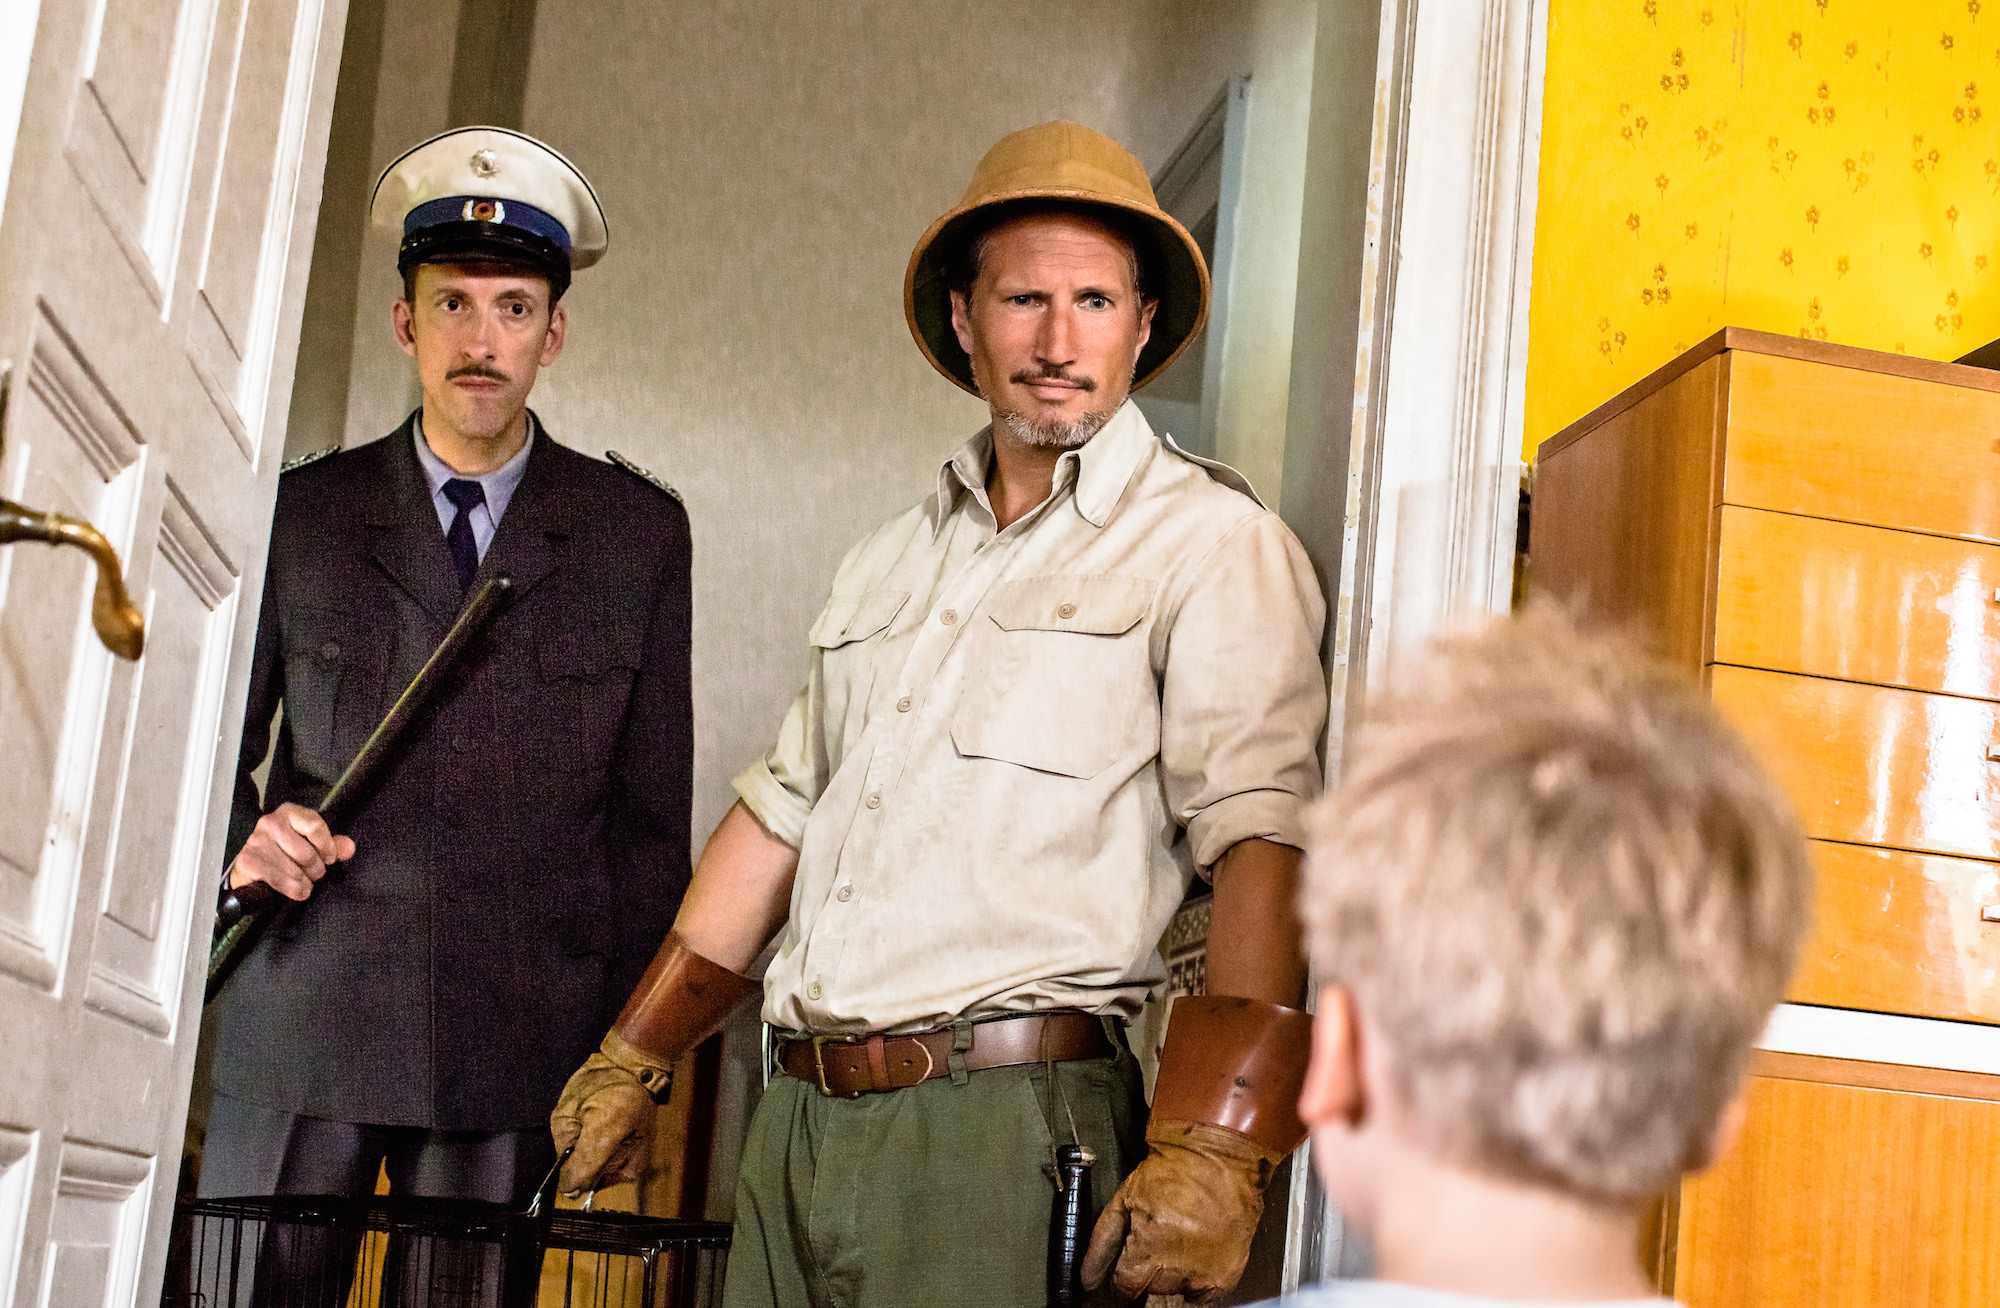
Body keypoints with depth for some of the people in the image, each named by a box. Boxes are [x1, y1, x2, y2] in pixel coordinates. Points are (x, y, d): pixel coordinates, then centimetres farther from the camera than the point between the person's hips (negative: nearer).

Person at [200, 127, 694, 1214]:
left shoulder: (638, 535, 8)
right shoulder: (297, 515, 8)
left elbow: (652, 814, 8)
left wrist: (629, 1048, 4)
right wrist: (240, 841, -9)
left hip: (520, 1051, 0)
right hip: (297, 1037, 1)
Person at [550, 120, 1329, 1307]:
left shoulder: (1211, 544, -4)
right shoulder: (893, 561, 18)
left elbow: (1260, 834, -15)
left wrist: (1212, 1148, -26)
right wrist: (633, 1062, 23)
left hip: (1007, 1131, -6)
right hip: (801, 1122, 6)